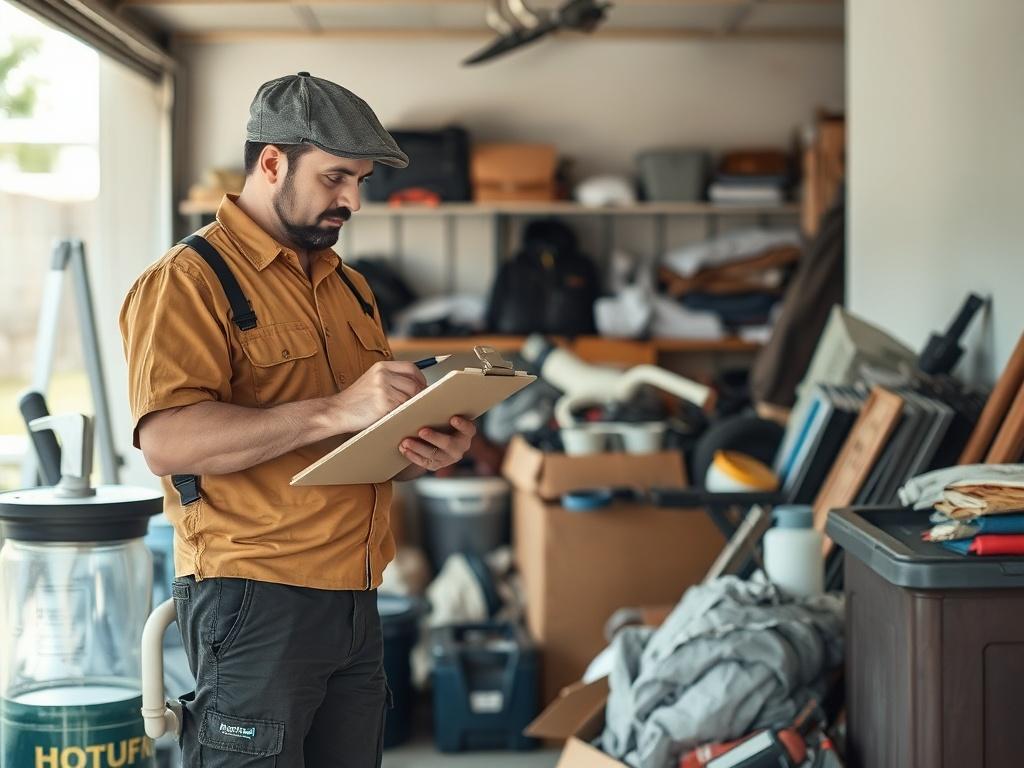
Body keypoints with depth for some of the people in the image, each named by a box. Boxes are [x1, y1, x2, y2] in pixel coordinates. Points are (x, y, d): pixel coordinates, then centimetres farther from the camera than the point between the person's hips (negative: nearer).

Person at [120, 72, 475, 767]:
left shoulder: (349, 286, 18)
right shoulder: (190, 279, -8)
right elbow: (166, 440, -22)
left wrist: (429, 449, 1)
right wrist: (336, 410, -27)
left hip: (356, 602, 8)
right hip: (254, 600, -7)